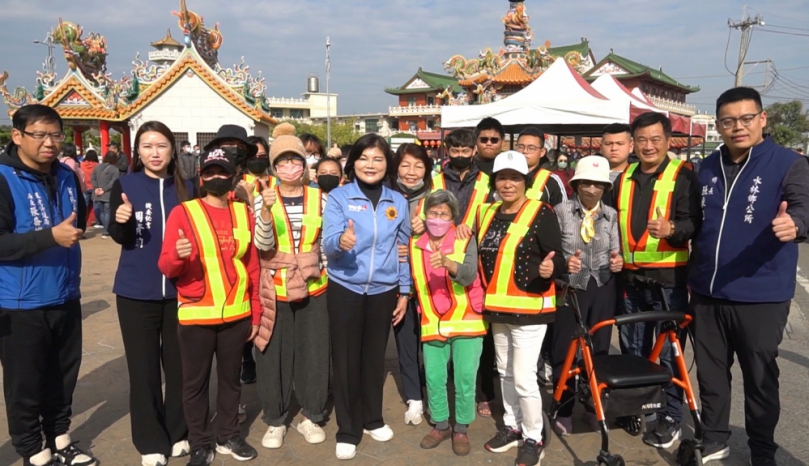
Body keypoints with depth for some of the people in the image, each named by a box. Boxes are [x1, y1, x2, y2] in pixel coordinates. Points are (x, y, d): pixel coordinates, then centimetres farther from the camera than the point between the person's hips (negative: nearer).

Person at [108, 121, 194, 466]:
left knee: (178, 364, 11)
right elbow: (120, 238, -6)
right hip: (137, 292, -1)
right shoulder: (124, 185, -3)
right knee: (143, 368, 6)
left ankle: (178, 433, 28)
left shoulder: (187, 188, 2)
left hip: (179, 290, 2)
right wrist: (121, 220, -26)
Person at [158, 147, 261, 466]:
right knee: (195, 382, 8)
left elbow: (253, 267, 8)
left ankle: (228, 436, 31)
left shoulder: (244, 213, 5)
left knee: (231, 379, 14)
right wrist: (177, 255, -30)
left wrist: (255, 314, 8)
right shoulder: (183, 212, -5)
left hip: (237, 315, 3)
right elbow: (166, 268, -7)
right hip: (196, 316, -3)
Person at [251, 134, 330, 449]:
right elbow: (263, 244, -16)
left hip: (313, 288, 1)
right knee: (274, 355, 6)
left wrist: (326, 276, 3)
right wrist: (267, 209, -31)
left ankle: (311, 416, 27)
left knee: (313, 353, 9)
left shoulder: (319, 198, 2)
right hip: (275, 290, -1)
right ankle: (275, 420, 24)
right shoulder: (263, 198, -2)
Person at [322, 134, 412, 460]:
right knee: (345, 360, 5)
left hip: (384, 291, 3)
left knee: (375, 357, 15)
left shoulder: (397, 202, 4)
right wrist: (341, 241, -38)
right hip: (345, 290, -2)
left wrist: (404, 291, 8)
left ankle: (372, 419, 33)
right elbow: (328, 243, -16)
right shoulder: (338, 197, -6)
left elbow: (403, 248, 9)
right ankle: (347, 431, 19)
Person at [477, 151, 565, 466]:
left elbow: (557, 257, -16)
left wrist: (550, 269, -36)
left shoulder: (542, 213, -11)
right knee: (506, 372, 18)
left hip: (529, 308, -7)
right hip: (497, 308, 7)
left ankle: (533, 439, 14)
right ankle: (511, 426, 35)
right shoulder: (487, 213, 9)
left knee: (524, 376, -5)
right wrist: (485, 296, 2)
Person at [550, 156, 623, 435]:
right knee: (565, 351, 1)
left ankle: (594, 407, 28)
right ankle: (563, 411, 16)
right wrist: (564, 263, -25)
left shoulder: (611, 215, 6)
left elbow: (615, 251, 7)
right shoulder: (561, 211, -5)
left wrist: (617, 261, -14)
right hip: (570, 287, -3)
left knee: (599, 349, 12)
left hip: (602, 288, 3)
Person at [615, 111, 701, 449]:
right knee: (633, 348, 14)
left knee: (669, 351, 1)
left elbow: (694, 221, -13)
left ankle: (671, 416, 14)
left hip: (668, 277, -5)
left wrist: (671, 229, -33)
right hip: (630, 277, 5)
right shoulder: (625, 177, 12)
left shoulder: (682, 175, -4)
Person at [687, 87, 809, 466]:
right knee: (710, 372, 16)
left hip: (760, 296, -4)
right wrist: (689, 266, 9)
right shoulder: (708, 167, 7)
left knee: (760, 378, 9)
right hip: (706, 293, 5)